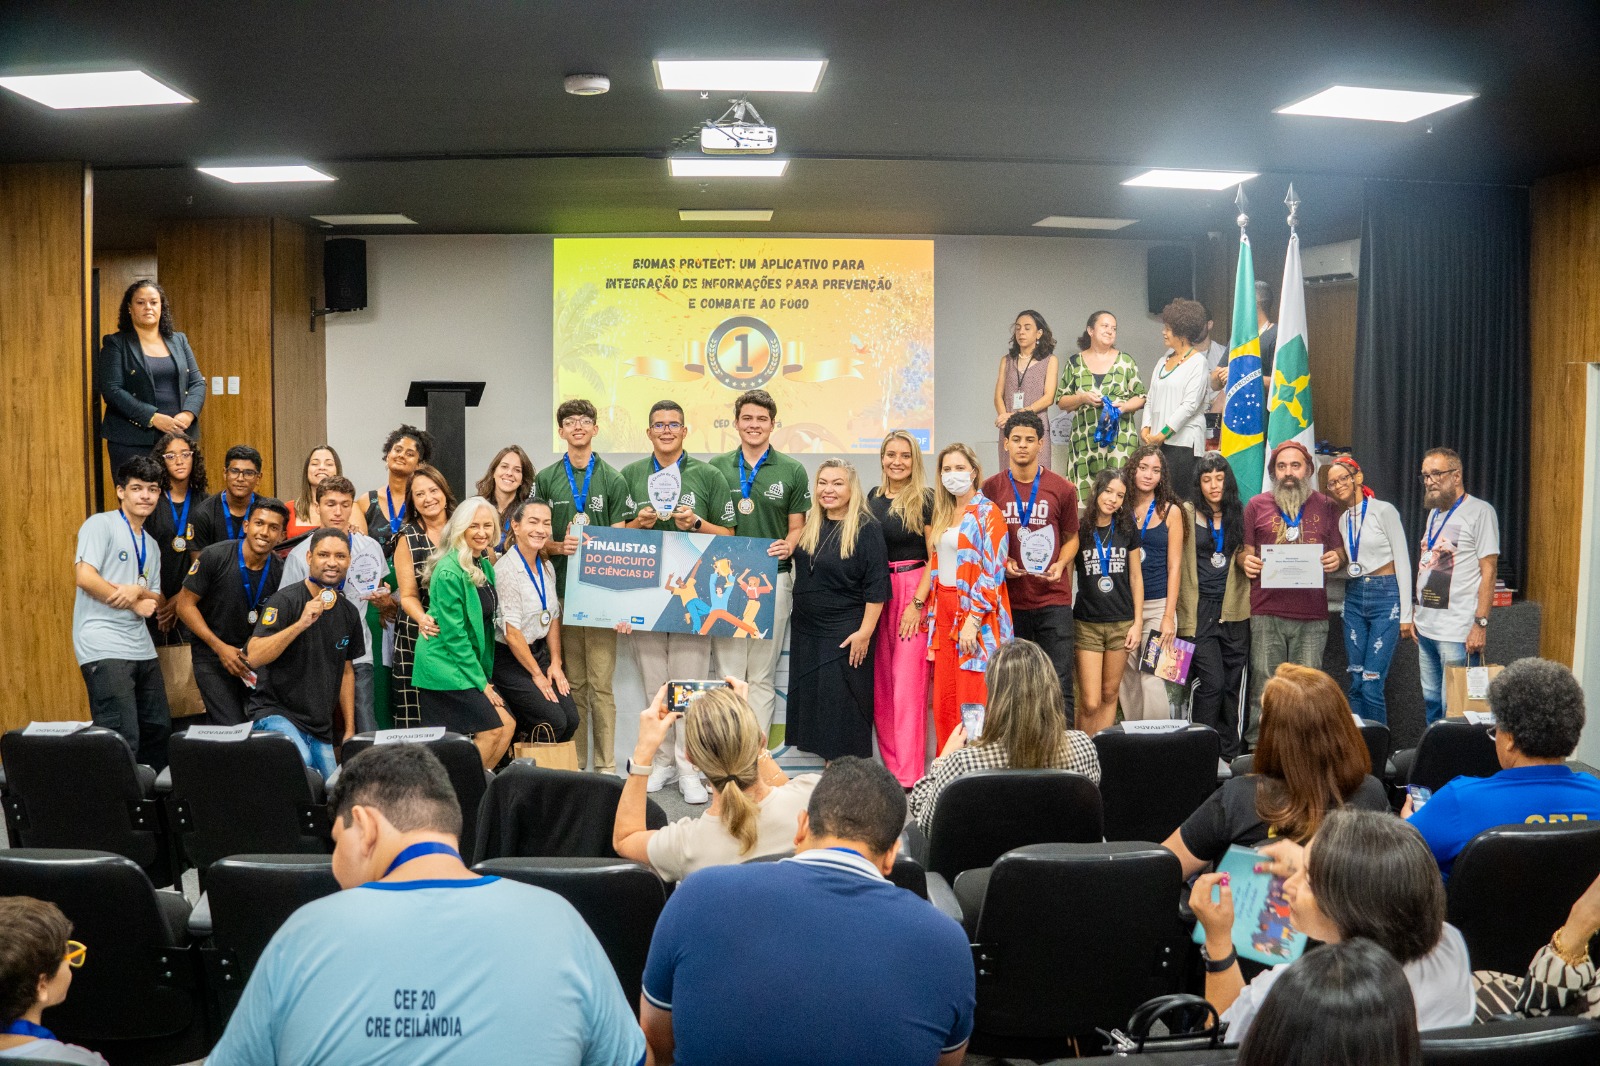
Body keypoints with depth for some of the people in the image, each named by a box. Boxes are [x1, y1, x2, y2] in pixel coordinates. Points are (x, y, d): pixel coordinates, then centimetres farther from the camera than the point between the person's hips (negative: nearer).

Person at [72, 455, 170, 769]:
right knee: (123, 741, -15)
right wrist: (135, 604, -7)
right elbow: (85, 577, -14)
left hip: (141, 647, 8)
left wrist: (138, 591, -6)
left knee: (159, 730, 13)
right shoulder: (101, 524, -2)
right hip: (104, 646, -8)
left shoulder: (151, 546, 20)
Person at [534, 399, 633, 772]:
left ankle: (606, 766, 2)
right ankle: (574, 765, 14)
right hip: (561, 589, 2)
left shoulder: (612, 480, 5)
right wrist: (559, 546, -12)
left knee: (601, 683, -3)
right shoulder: (545, 479, 9)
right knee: (571, 683, 7)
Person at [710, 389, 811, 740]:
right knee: (728, 674, 3)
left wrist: (788, 546, -14)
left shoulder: (792, 471, 5)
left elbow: (797, 527, 6)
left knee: (762, 677, 5)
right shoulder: (716, 468, 8)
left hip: (772, 579, -1)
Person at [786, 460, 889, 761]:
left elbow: (876, 585, -14)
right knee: (812, 699, 10)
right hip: (807, 631, 7)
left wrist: (865, 631, -17)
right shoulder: (810, 526, 9)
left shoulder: (866, 529, -11)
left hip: (845, 634, -7)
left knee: (842, 705, -3)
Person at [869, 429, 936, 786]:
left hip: (914, 591, -6)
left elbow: (935, 557, -6)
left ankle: (909, 776, -5)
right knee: (880, 684, 6)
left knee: (908, 682, -8)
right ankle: (891, 765, 15)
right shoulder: (871, 498, 13)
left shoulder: (926, 499, -3)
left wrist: (917, 603, -13)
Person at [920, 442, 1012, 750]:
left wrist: (973, 619, -20)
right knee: (944, 698, 7)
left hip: (976, 613, -7)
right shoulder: (943, 514, 15)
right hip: (944, 611, 7)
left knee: (972, 699, -5)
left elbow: (992, 571, -14)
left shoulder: (987, 512, -7)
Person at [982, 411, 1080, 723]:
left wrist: (1060, 565, -6)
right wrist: (1001, 563, -7)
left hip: (1053, 600, -1)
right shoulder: (991, 488, 4)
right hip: (1009, 600, 1)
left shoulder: (1062, 489, 3)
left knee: (1059, 683, -2)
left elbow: (1071, 537, 14)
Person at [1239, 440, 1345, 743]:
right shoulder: (1257, 505, 10)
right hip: (1266, 612, -1)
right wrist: (1246, 561, -10)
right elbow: (1245, 552, 13)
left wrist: (1337, 559, -6)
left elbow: (1340, 551, 17)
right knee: (1263, 685, -2)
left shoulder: (1326, 506, 13)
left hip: (1313, 615, 1)